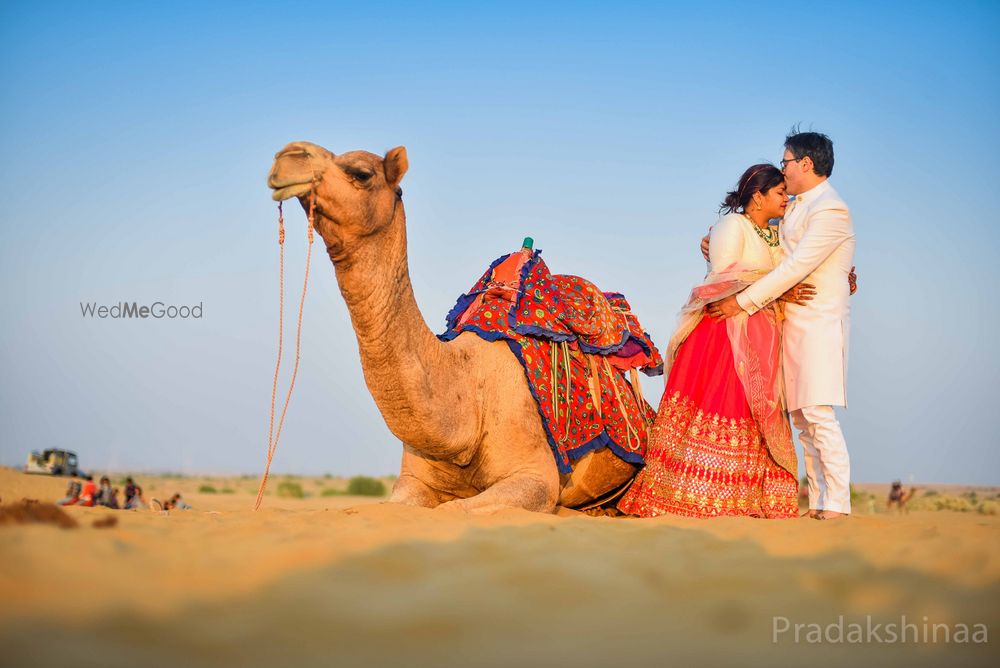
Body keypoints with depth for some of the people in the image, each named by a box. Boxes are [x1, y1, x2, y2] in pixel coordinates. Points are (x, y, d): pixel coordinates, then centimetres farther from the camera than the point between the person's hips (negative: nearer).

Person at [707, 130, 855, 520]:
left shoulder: (830, 210, -13)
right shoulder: (796, 209, 16)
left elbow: (794, 268, -18)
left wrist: (743, 302, -15)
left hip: (820, 323, -9)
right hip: (794, 325, 9)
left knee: (818, 413, -13)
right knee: (801, 417, 7)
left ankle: (838, 502, -11)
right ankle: (817, 502, 9)